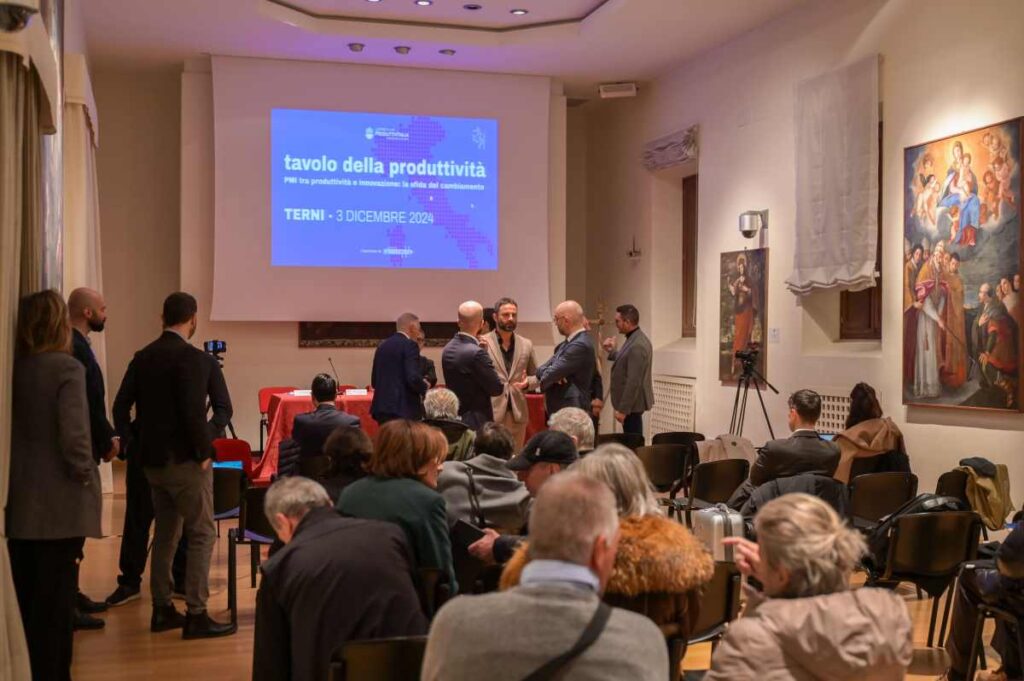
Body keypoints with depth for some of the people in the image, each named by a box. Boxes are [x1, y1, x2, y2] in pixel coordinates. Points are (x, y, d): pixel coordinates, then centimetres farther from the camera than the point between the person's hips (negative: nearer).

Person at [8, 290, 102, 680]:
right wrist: (84, 475, -7)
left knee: (24, 596, 16)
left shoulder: (12, 368, 2)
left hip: (18, 500, 6)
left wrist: (23, 470, 15)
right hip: (59, 502, -6)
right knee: (55, 597, 5)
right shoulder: (66, 367, -14)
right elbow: (73, 435, -21)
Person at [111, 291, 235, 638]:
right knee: (202, 534, 0)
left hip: (152, 459, 7)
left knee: (165, 533, 17)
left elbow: (121, 407, 6)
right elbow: (193, 413, -23)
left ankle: (162, 610, 22)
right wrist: (205, 451, -12)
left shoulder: (142, 357, 6)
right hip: (185, 460, -7)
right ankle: (196, 615, -1)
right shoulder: (194, 359, -15)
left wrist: (135, 445, 13)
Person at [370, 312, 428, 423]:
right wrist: (424, 388, 1)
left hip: (381, 407, 8)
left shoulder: (382, 346, 14)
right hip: (404, 408, -8)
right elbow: (413, 377, -18)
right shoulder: (409, 345, -8)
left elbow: (374, 381, 16)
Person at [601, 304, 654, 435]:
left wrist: (623, 409, -23)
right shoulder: (635, 338, 9)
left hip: (632, 404, -10)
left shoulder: (637, 345, -23)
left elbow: (633, 381, -25)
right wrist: (611, 351, 11)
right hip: (632, 401, 10)